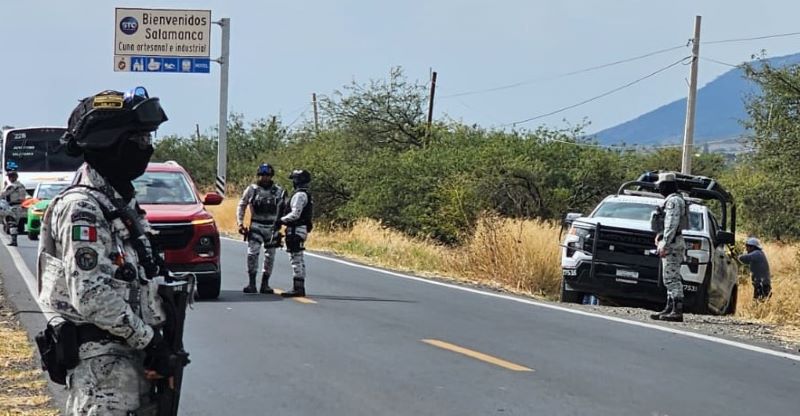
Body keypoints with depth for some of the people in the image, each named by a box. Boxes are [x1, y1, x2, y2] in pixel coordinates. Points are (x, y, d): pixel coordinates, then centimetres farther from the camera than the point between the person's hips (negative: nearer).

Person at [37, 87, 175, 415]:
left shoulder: (119, 202, 16)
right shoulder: (81, 208, -15)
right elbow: (92, 296, -22)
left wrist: (156, 338, 15)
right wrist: (149, 340, -17)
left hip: (127, 352, 10)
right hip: (101, 359, -10)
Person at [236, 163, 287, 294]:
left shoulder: (278, 191, 2)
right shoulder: (251, 189, 1)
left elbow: (284, 208, 7)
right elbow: (241, 206, 9)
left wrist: (281, 221, -4)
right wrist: (240, 223, 3)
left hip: (272, 227, 1)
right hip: (256, 226, -1)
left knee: (270, 256, 6)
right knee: (252, 253, -15)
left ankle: (265, 284, 15)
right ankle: (251, 283, -11)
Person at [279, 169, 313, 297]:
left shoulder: (300, 195, -15)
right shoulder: (306, 194, 17)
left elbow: (295, 214, -22)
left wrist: (281, 220, -11)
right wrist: (285, 220, 14)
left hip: (296, 230, -11)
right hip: (302, 229, 11)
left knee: (296, 259, -9)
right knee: (299, 259, 14)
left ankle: (297, 288, -10)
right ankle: (300, 287, 18)